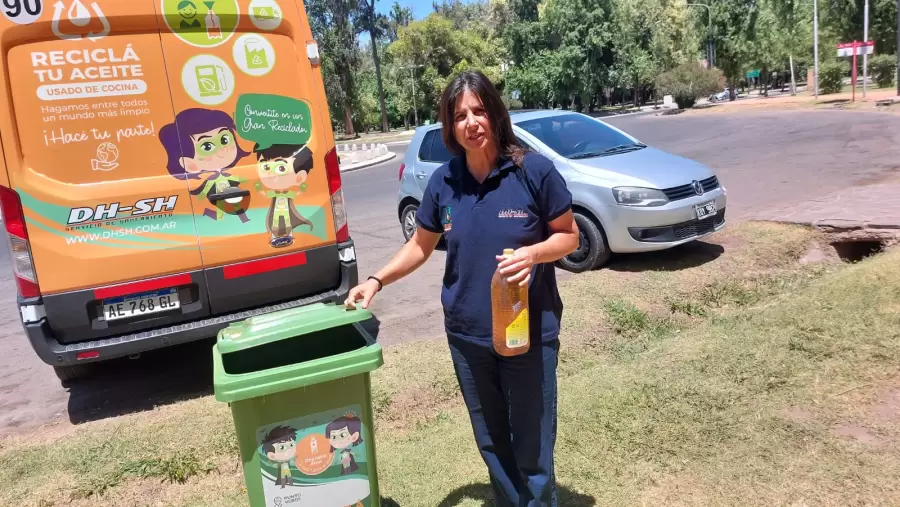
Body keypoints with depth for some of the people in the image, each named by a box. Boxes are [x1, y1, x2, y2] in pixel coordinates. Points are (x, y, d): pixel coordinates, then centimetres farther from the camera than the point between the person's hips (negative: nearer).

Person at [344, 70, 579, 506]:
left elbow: (569, 235, -3)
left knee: (532, 446, 9)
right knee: (492, 441, 20)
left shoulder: (535, 171, -12)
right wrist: (377, 280, -4)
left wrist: (533, 253, -23)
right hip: (466, 335, 4)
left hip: (530, 332, -3)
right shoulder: (443, 181, -2)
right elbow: (421, 245, 9)